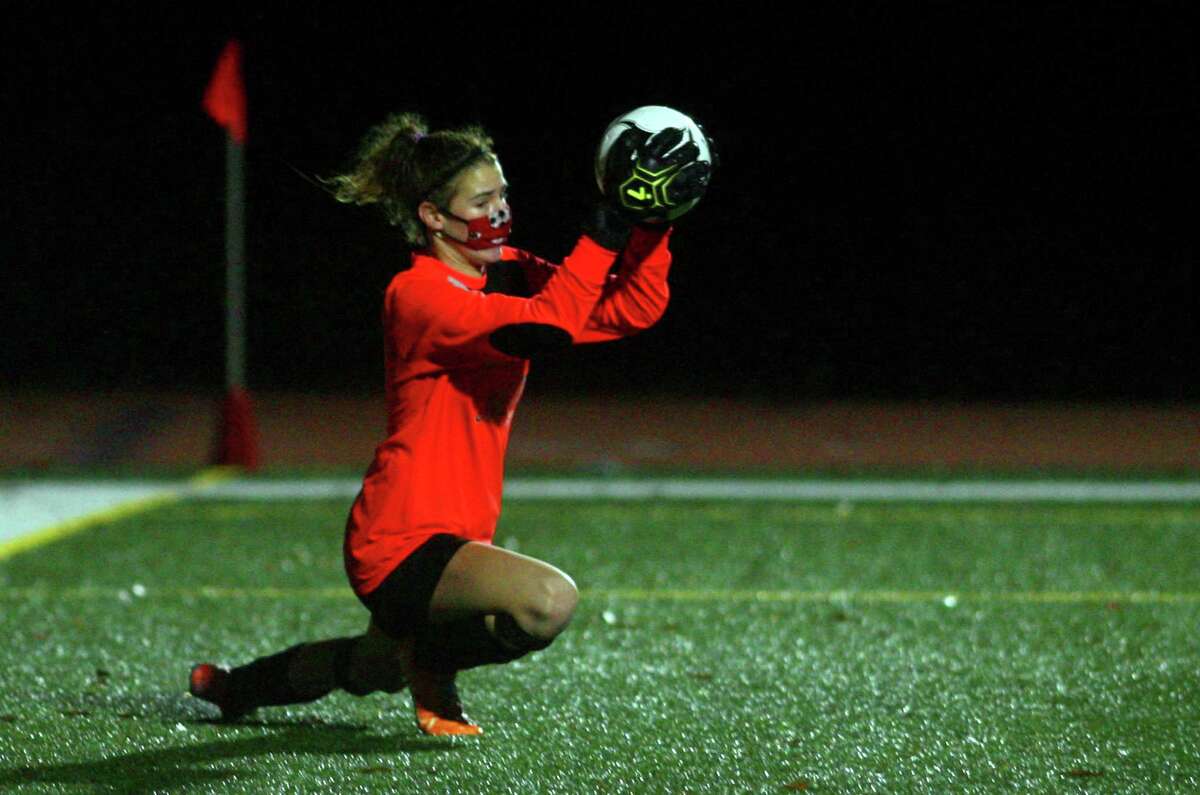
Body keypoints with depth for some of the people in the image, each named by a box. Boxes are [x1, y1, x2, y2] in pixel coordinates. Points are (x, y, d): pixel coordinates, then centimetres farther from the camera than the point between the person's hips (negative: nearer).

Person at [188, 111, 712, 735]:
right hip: (403, 544, -10)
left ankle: (241, 686, 48)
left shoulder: (507, 274, 5)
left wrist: (650, 222, -16)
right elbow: (547, 326, -35)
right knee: (548, 601, -34)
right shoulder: (418, 295, -21)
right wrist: (611, 220, -37)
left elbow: (631, 309, -2)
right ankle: (421, 656, -6)